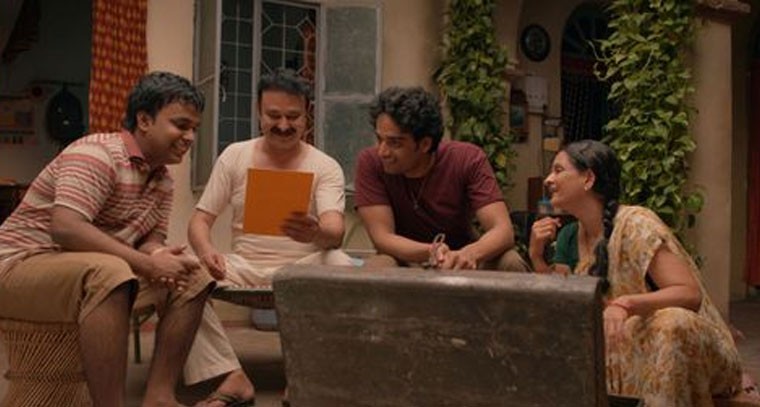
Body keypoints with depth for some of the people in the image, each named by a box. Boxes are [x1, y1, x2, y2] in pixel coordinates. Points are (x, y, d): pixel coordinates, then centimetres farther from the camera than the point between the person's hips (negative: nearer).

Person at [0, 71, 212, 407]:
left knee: (193, 278, -3)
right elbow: (65, 228, -32)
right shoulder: (99, 154, -20)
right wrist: (147, 264, -30)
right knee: (108, 272, -38)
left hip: (93, 272, 9)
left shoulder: (162, 178, 7)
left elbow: (151, 240, 4)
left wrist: (159, 258, -21)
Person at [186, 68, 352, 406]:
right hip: (244, 267, 2)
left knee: (340, 264, -33)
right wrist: (206, 250, -21)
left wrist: (317, 232, -43)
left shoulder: (325, 167, -1)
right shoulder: (234, 156, 6)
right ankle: (232, 377, -24)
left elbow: (335, 231, -17)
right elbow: (200, 219, 4)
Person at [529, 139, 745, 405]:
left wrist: (626, 304, -41)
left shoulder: (635, 225, -17)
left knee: (671, 322, -37)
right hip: (634, 349, 6)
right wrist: (537, 258, -8)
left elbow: (690, 294, -26)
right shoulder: (569, 237, 5)